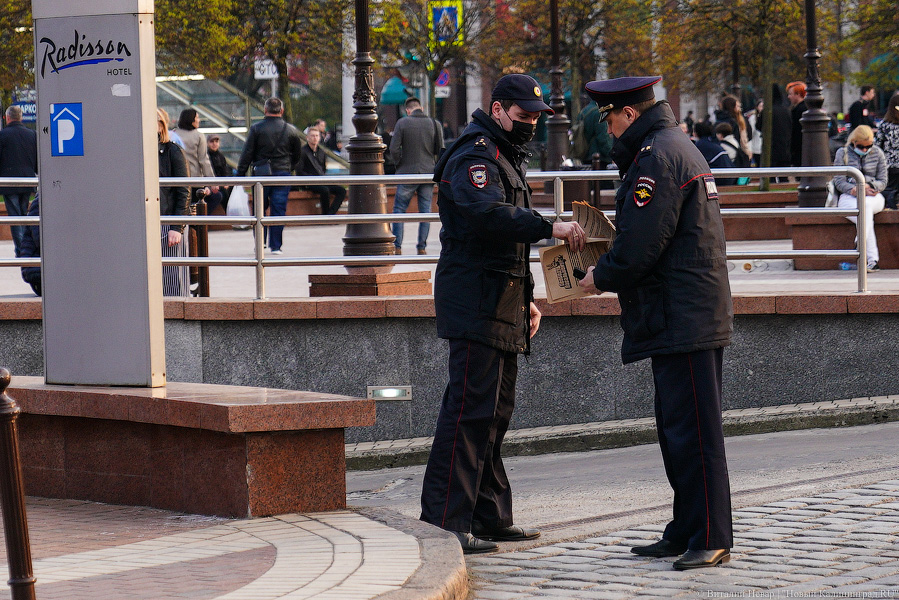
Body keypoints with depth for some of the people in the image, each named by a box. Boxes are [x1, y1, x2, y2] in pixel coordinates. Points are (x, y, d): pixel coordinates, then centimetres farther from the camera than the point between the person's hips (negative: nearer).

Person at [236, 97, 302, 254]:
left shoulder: (256, 129, -3)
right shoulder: (291, 130, 2)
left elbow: (246, 154, -3)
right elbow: (297, 155, 12)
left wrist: (240, 175, 1)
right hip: (282, 173, 1)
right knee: (279, 210, 3)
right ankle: (275, 246, 2)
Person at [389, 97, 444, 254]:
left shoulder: (402, 123, -6)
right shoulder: (434, 124, 1)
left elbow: (394, 149, -10)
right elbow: (441, 150, 2)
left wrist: (399, 165, 5)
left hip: (407, 173, -2)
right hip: (428, 173, 2)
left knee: (399, 209, 7)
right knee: (425, 210, 9)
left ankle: (397, 246, 2)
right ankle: (422, 246, 8)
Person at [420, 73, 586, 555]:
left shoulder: (505, 156, 24)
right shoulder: (474, 154, -11)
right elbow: (486, 214, -31)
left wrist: (526, 297, 26)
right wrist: (550, 228, -35)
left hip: (501, 304, 11)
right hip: (476, 302, -11)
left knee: (495, 411, 12)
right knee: (471, 409, -14)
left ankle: (490, 517, 17)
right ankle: (446, 522, -15)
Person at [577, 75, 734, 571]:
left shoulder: (656, 158, -15)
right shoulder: (678, 148, 19)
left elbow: (639, 245, -19)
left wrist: (601, 278, -3)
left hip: (682, 320, -11)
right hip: (685, 319, 11)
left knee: (692, 431, -8)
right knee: (676, 428, 13)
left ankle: (710, 538, -7)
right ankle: (685, 533, 18)